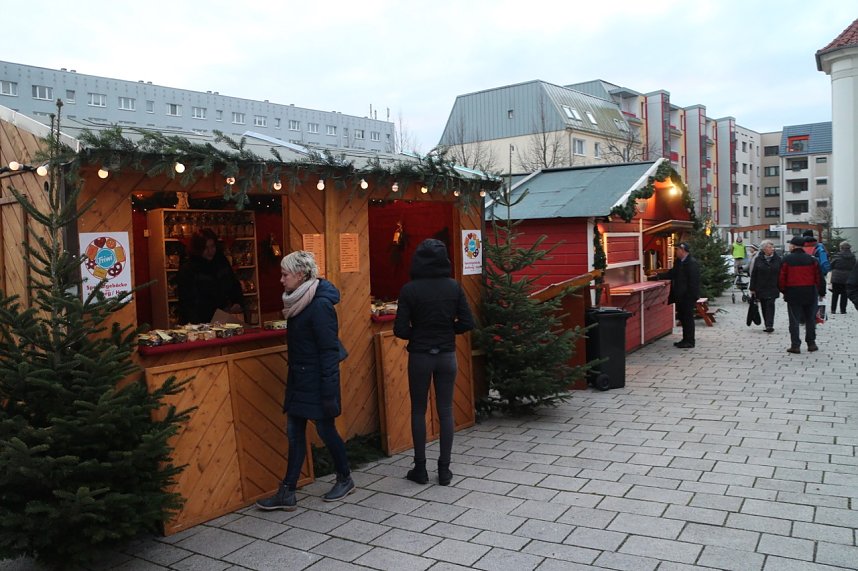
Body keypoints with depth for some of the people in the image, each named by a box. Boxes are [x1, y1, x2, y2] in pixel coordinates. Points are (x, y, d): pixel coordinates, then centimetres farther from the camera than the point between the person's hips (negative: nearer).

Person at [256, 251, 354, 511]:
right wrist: (293, 378, 19)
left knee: (325, 429, 6)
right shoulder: (299, 302, 7)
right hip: (299, 379, 8)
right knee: (294, 433, 9)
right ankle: (287, 493, 16)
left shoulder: (320, 305, -19)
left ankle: (345, 480, 27)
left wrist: (329, 393, -20)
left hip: (316, 380, -8)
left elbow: (329, 350, -20)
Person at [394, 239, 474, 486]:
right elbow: (467, 323, -3)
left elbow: (400, 330, -12)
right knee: (445, 411, 10)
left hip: (419, 356, -2)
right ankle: (444, 470, 15)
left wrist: (417, 334, 7)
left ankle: (420, 469, 17)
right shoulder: (454, 286, -4)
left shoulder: (409, 289, -12)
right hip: (447, 356, 2)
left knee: (418, 411, 11)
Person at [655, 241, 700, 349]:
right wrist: (658, 276, 10)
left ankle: (689, 341, 7)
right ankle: (685, 340, 24)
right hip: (680, 296, 9)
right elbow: (672, 274, 18)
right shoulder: (679, 262, 12)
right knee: (682, 317, 15)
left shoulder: (692, 263, -17)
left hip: (688, 296, -9)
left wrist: (691, 296, -23)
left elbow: (693, 281, -20)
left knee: (688, 318, -1)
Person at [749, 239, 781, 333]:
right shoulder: (758, 259, 1)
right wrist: (752, 288, -1)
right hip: (761, 288, 1)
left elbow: (781, 274, 4)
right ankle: (767, 325, 19)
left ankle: (769, 325, -13)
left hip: (773, 288, -1)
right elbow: (753, 275, 2)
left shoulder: (777, 259, 2)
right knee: (764, 306, 8)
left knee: (770, 304, -11)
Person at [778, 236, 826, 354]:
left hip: (793, 294, -2)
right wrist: (821, 292, 12)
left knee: (794, 320, 3)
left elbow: (782, 277, -4)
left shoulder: (787, 259, -6)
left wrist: (783, 290, 10)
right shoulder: (812, 259, 0)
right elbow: (819, 277, 2)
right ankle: (811, 343, 18)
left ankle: (795, 345, 1)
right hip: (810, 294, 2)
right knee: (810, 319, 13)